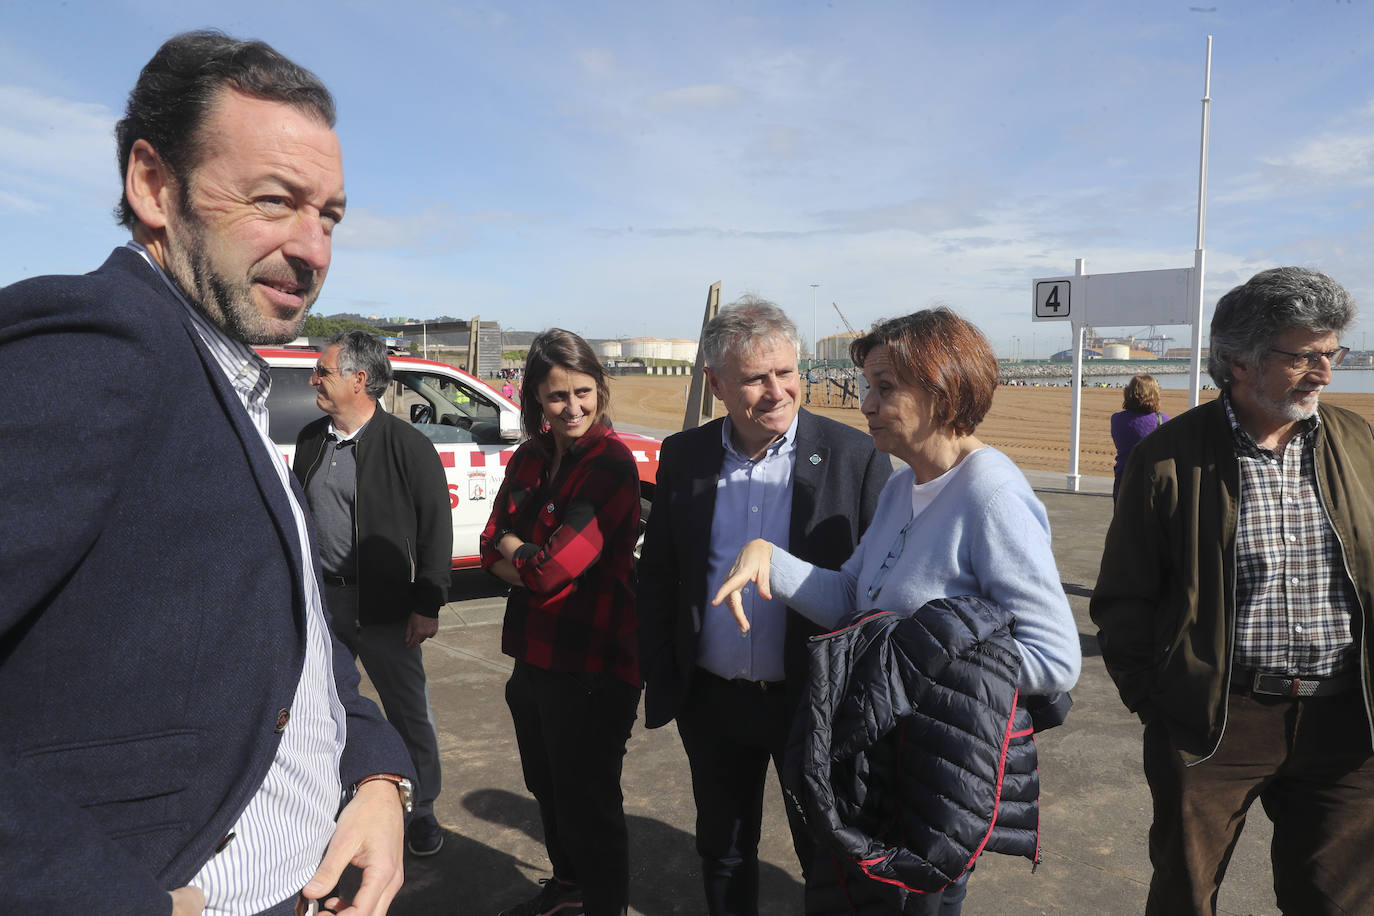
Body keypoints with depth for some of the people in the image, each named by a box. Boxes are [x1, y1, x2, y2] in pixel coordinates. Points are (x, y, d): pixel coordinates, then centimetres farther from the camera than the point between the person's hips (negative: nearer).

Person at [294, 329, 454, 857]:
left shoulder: (407, 445, -11)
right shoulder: (311, 439, 8)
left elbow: (437, 530, -11)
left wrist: (427, 606, -12)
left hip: (385, 607, -5)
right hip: (320, 601, 5)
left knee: (409, 713, 7)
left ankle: (421, 811, 25)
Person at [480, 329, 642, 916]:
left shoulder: (613, 464, -19)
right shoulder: (531, 456, 5)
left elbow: (552, 568, -23)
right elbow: (491, 549, 3)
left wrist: (512, 548, -4)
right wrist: (535, 559, -15)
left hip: (591, 664, -8)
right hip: (533, 656, 8)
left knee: (588, 802, 8)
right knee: (547, 787, 26)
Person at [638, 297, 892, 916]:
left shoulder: (855, 457, -10)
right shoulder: (683, 457, -1)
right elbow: (656, 576, 5)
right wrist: (660, 683, 2)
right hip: (713, 703, 3)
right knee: (722, 855, 22)